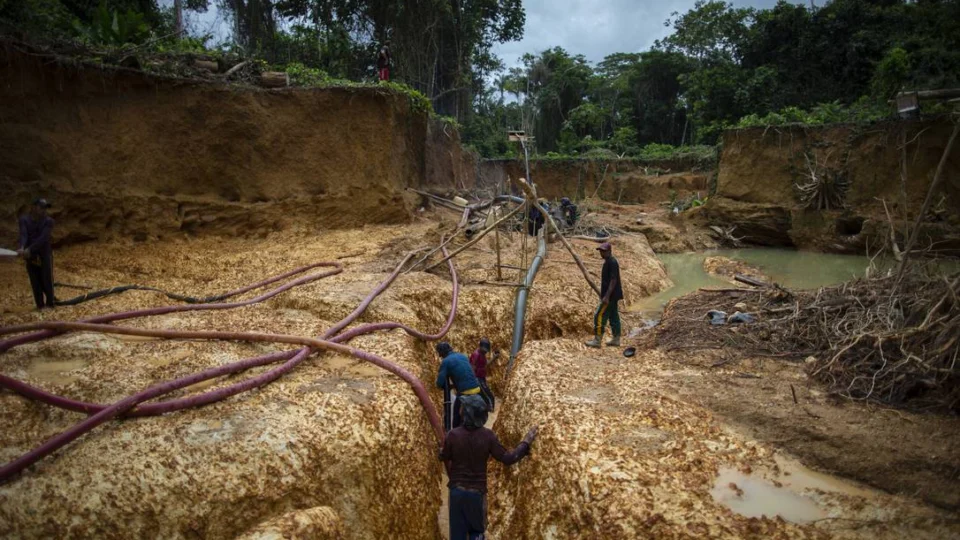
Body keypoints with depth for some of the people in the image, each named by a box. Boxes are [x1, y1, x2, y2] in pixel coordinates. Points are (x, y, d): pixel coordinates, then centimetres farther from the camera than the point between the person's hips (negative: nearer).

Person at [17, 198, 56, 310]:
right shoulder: (24, 219, -1)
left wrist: (29, 250, -32)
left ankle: (50, 303, 10)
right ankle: (40, 304, 15)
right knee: (35, 282, 6)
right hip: (30, 255, 2)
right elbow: (23, 234, -17)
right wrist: (22, 248, -35)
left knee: (47, 280, -1)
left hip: (44, 254, -2)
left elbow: (43, 238, -21)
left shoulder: (48, 221, -9)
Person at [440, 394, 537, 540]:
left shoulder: (453, 435, -14)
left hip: (456, 490, 0)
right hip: (477, 491, 0)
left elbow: (444, 458, 3)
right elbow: (507, 459, -10)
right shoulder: (488, 436, -14)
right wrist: (526, 443, 0)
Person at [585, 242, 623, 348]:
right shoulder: (608, 262, 14)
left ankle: (597, 340, -6)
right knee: (613, 316, 13)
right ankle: (616, 340, 19)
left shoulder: (612, 262, -17)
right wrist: (605, 295, 23)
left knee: (599, 316, -8)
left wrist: (607, 296, -25)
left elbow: (613, 280, -23)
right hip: (612, 296, 10)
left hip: (610, 295, -10)